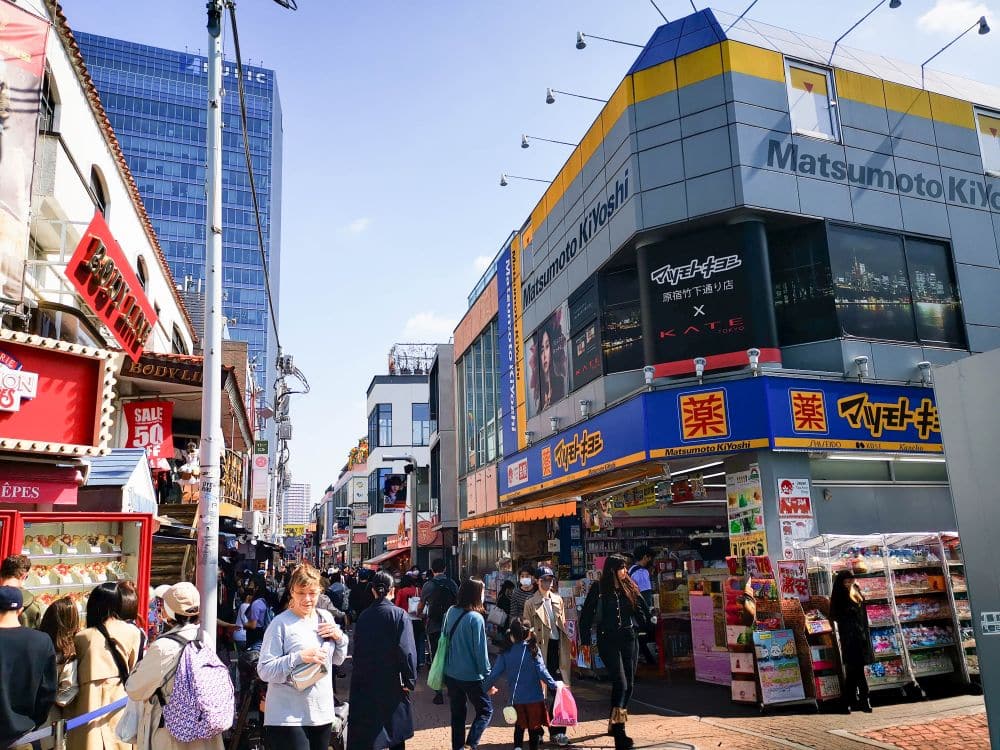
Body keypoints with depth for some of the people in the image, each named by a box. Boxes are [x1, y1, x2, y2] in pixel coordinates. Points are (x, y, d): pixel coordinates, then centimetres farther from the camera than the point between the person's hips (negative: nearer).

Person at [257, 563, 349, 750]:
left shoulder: (325, 618, 7)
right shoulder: (280, 624, -12)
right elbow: (264, 671, -15)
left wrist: (339, 637, -3)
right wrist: (300, 657, -25)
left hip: (322, 712, 6)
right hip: (289, 718, -6)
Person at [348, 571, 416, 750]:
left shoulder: (363, 616, 1)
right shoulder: (399, 615, -11)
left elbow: (357, 649, 7)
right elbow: (406, 650, -18)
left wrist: (362, 674, 16)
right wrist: (410, 680, -10)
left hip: (365, 683, 3)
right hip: (391, 685, -3)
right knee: (396, 734, 14)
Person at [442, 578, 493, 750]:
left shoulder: (450, 612, -1)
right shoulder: (475, 618, -19)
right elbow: (480, 651, -17)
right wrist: (488, 676, -8)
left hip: (451, 673, 6)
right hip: (471, 676, -6)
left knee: (457, 713, 17)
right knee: (486, 710, 10)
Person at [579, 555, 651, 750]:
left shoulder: (630, 588, 5)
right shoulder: (599, 589, -6)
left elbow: (643, 612, 17)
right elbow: (586, 616, -3)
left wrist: (636, 625, 3)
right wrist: (585, 642, -5)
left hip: (629, 640, 5)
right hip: (608, 641, -5)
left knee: (629, 685, 9)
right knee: (620, 684, -15)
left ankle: (615, 725, 26)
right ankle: (619, 733, -13)